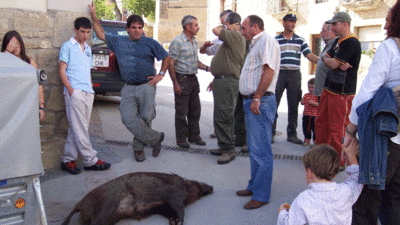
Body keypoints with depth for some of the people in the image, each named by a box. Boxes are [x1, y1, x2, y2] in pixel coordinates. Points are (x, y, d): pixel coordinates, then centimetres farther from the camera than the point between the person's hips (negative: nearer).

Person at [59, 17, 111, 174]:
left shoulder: (88, 49, 22)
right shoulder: (68, 46, 3)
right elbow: (62, 71, -2)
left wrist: (91, 89, 15)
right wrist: (70, 89, -14)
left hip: (88, 92, 6)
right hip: (74, 92, -6)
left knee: (77, 128, 5)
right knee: (79, 129, -6)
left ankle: (68, 160, 11)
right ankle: (90, 160, -3)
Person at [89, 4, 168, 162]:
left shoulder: (150, 43, 7)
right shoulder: (118, 42, 15)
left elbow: (166, 58, 13)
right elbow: (101, 34, 24)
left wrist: (161, 74, 3)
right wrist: (94, 16, 20)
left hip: (146, 86, -2)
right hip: (128, 88, 3)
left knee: (145, 117, -8)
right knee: (129, 119, -11)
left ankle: (139, 147, 14)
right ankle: (155, 138, 3)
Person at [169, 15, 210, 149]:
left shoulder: (194, 41, 14)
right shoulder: (177, 41, -12)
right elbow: (170, 63, -15)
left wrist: (207, 68, 7)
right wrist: (175, 83, -19)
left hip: (193, 78, 8)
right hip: (182, 79, -8)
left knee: (195, 110, 12)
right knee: (181, 112, 0)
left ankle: (194, 136, 24)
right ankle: (181, 139, 11)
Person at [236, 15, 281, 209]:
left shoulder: (266, 41, -9)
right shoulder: (257, 44, 23)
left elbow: (268, 71, -21)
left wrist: (257, 98, -23)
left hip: (260, 102, -11)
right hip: (252, 101, 11)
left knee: (261, 151, -7)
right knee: (254, 149, 16)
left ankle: (261, 195, 0)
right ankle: (254, 186, 27)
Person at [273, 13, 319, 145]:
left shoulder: (300, 40, 11)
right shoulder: (276, 40, 7)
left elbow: (309, 55, 3)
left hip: (295, 74, 2)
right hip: (279, 73, -2)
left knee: (294, 106, 6)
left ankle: (292, 134, 15)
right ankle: (271, 132, 7)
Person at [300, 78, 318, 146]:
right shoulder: (306, 95, 8)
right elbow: (303, 103, 16)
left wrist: (313, 103, -24)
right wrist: (302, 101, -6)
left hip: (315, 116, -5)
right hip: (306, 115, 5)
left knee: (315, 129, 2)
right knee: (306, 128, 11)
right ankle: (307, 140, 24)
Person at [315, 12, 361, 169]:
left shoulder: (351, 43, -15)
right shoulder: (338, 41, 17)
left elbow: (333, 64, -19)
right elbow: (325, 57, 12)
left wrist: (327, 59, 3)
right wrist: (338, 64, -7)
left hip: (342, 93, -10)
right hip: (329, 89, 10)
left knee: (337, 128, -4)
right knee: (320, 123, 14)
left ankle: (339, 163, 8)